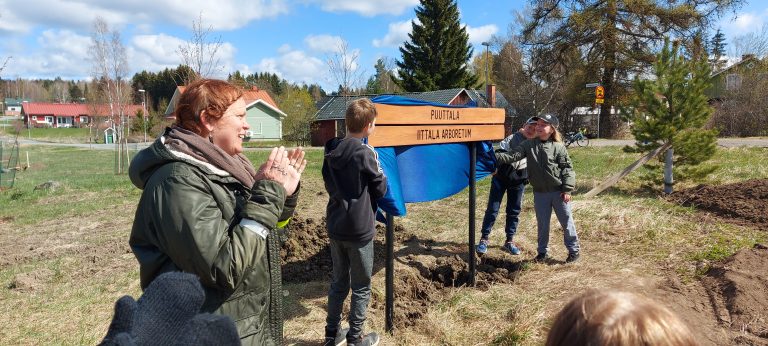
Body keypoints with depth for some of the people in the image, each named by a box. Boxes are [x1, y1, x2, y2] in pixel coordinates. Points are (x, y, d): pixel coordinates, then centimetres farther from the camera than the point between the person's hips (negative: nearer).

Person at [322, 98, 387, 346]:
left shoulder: (332, 152, 1)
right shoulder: (365, 153, -17)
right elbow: (381, 189, -8)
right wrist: (378, 171, 7)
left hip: (335, 227, 6)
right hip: (359, 229, -6)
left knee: (338, 282, 19)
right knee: (361, 287, 10)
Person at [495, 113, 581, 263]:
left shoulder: (558, 147, -7)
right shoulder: (529, 145, 0)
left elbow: (567, 168, -6)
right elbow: (512, 155, -9)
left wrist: (567, 190, -10)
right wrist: (494, 157, -25)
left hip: (558, 192, -2)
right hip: (539, 193, 2)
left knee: (567, 222, 9)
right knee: (542, 224, 14)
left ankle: (574, 250, 27)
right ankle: (542, 252, 29)